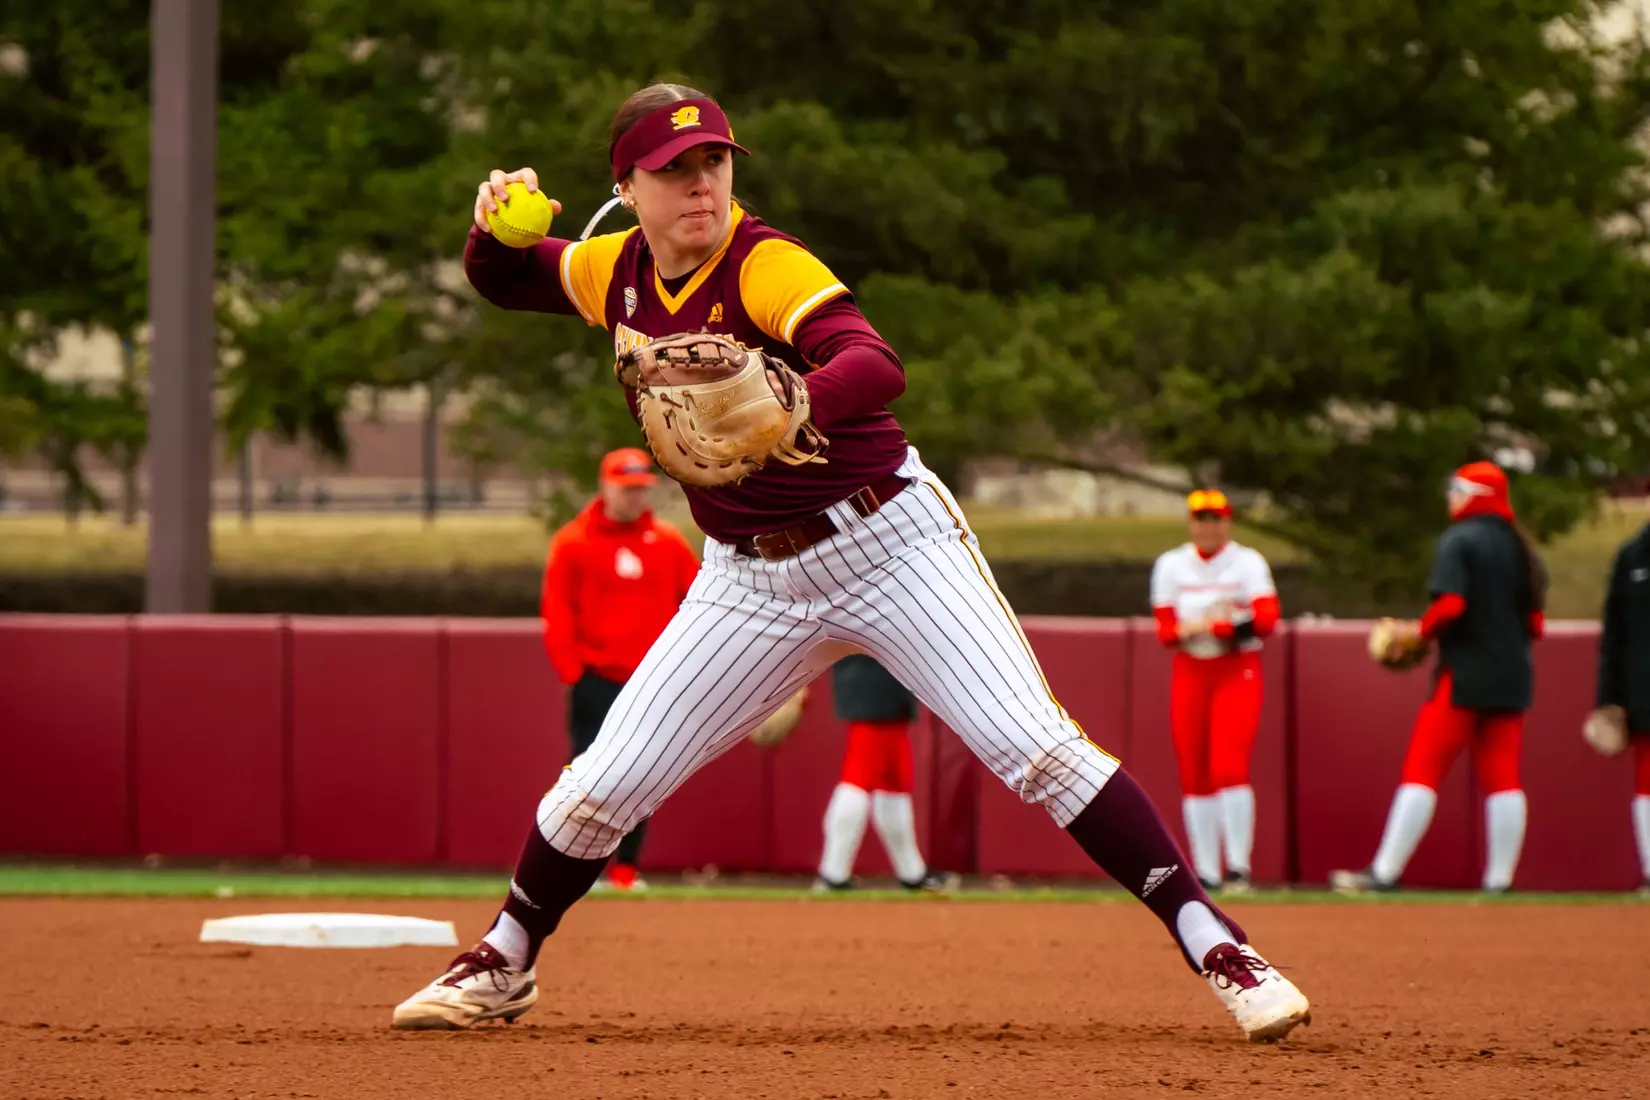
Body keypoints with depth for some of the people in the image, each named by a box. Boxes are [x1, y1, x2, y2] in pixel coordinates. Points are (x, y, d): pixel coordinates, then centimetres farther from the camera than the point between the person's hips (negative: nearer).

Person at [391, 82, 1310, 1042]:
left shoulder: (768, 267, -19)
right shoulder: (619, 272, 2)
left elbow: (877, 366, -36)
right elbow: (504, 281, 20)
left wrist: (789, 406, -57)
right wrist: (498, 226, -5)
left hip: (891, 543, -5)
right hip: (752, 583, 5)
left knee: (1038, 749, -16)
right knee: (601, 788, 3)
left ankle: (1214, 945, -13)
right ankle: (504, 965, 25)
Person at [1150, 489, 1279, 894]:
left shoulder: (1248, 562, -1)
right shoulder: (1171, 565, 8)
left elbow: (1268, 618, -13)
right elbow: (1164, 630, 4)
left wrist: (1235, 621, -30)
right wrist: (1187, 628, -18)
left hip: (1238, 671, -3)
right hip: (1190, 673, 3)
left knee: (1229, 767, -16)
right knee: (1194, 774, 1)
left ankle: (1239, 867, -12)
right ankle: (1206, 874, 7)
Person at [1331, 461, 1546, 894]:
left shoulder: (1459, 541, -8)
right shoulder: (1521, 547, 13)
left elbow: (1449, 605, -19)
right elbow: (1536, 621, 12)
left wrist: (1419, 631, -3)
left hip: (1465, 674, -7)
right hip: (1512, 677, 7)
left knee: (1422, 769, -6)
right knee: (1502, 776, 6)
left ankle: (1385, 872, -9)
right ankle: (1499, 880, 2)